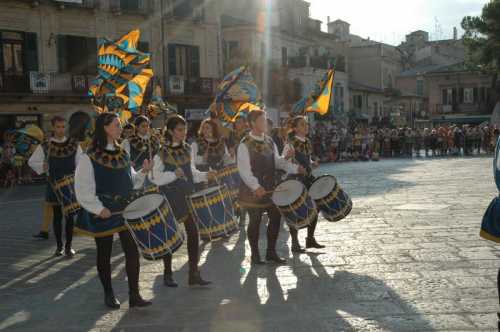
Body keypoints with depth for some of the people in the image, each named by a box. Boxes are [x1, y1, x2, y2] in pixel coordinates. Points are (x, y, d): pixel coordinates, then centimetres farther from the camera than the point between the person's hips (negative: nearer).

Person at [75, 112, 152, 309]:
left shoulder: (122, 154, 9)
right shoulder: (89, 158, -10)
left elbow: (131, 181, 15)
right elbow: (83, 189, -12)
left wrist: (143, 172, -2)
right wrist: (99, 209, -18)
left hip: (125, 210, 5)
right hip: (103, 213, -5)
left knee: (132, 251, 1)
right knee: (104, 254, 8)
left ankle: (134, 295, 8)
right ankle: (109, 294, 24)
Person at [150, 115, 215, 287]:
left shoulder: (187, 149, 8)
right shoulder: (162, 153, -8)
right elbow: (156, 178, -12)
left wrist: (205, 176, -3)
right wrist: (174, 174, -24)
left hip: (187, 196, 5)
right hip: (170, 198, -5)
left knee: (193, 232, 1)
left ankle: (194, 273, 9)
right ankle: (167, 274, 20)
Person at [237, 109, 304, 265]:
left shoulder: (269, 141, 9)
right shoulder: (245, 145, -13)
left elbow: (277, 160, 11)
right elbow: (244, 169, -18)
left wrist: (295, 168, -4)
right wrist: (255, 186, -29)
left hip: (270, 187, 6)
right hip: (253, 190, -6)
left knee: (275, 217, 7)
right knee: (255, 221, 4)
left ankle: (271, 252, 22)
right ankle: (255, 255, 19)